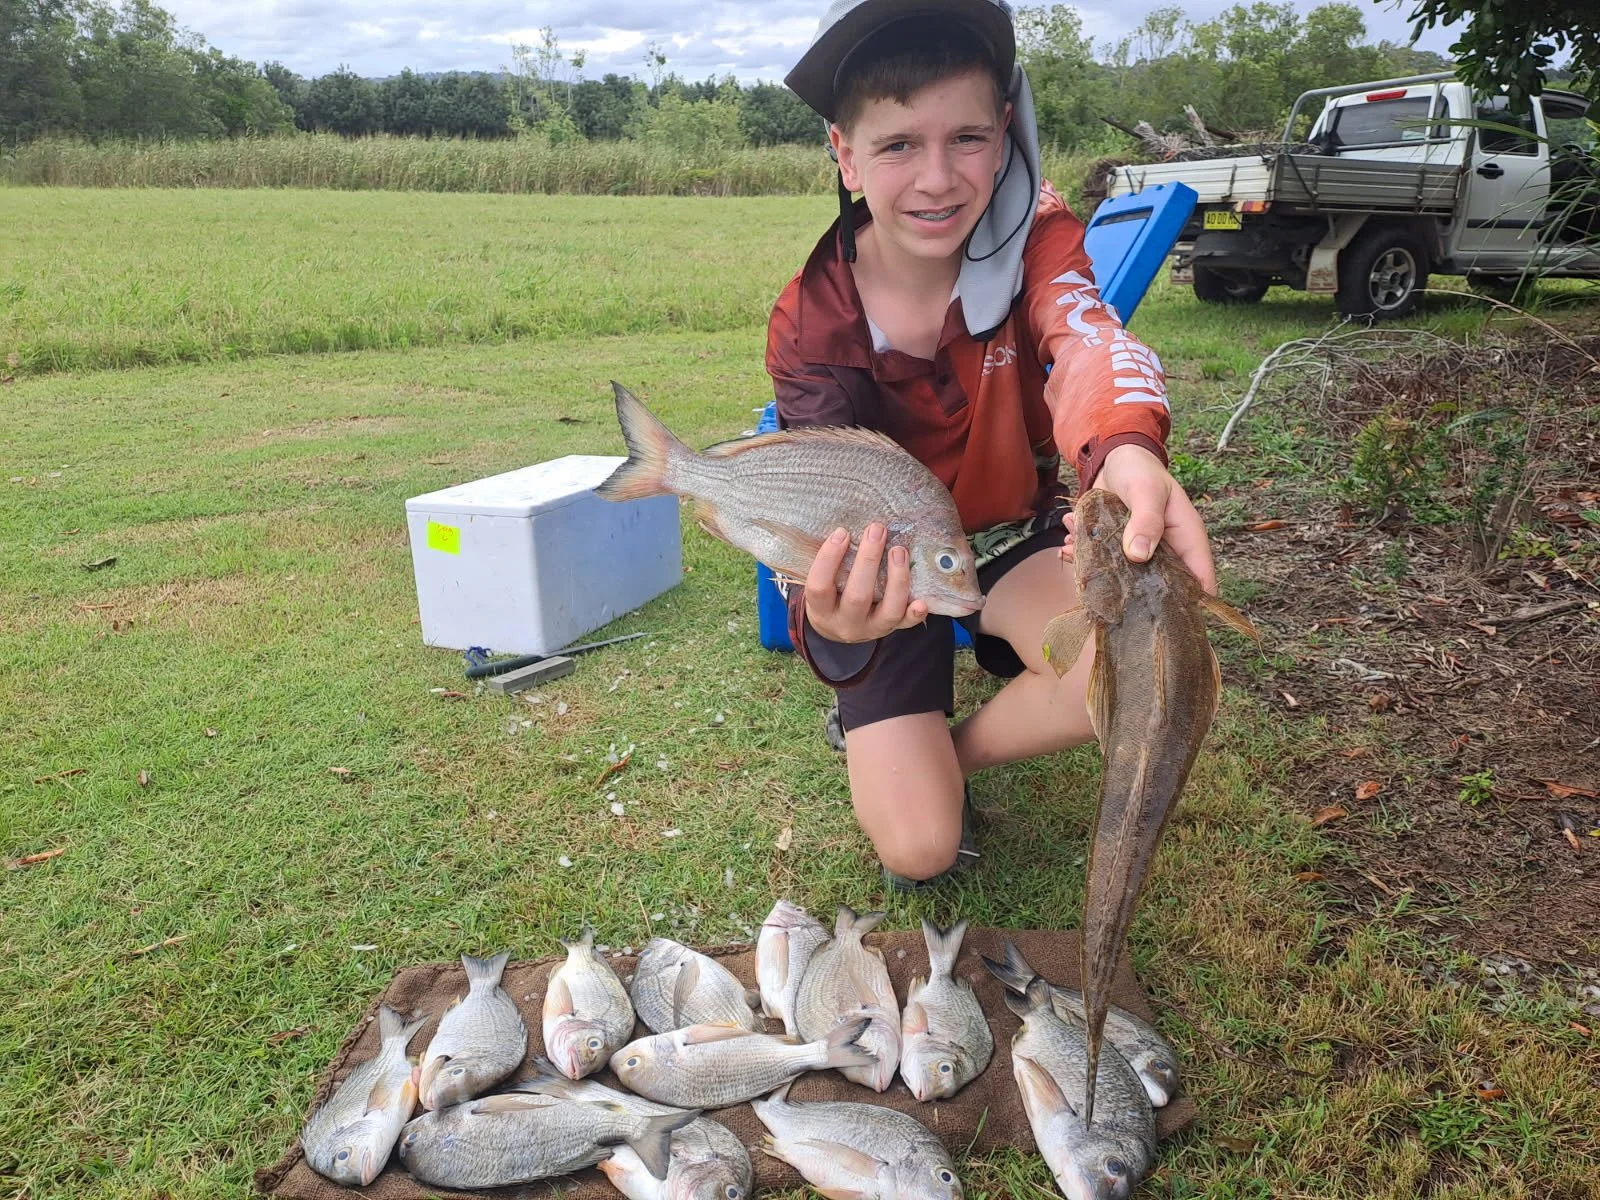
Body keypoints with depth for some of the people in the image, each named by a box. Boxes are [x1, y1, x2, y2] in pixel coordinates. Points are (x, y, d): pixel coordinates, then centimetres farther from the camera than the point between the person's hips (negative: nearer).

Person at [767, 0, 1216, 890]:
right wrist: (838, 615, -56)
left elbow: (1087, 335, -40)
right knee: (920, 849, -12)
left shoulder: (1034, 234, -19)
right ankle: (882, 741, 25)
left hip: (1019, 534, 2)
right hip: (893, 566, -1)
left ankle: (953, 751, 2)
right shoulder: (810, 325, -21)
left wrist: (1128, 448, -66)